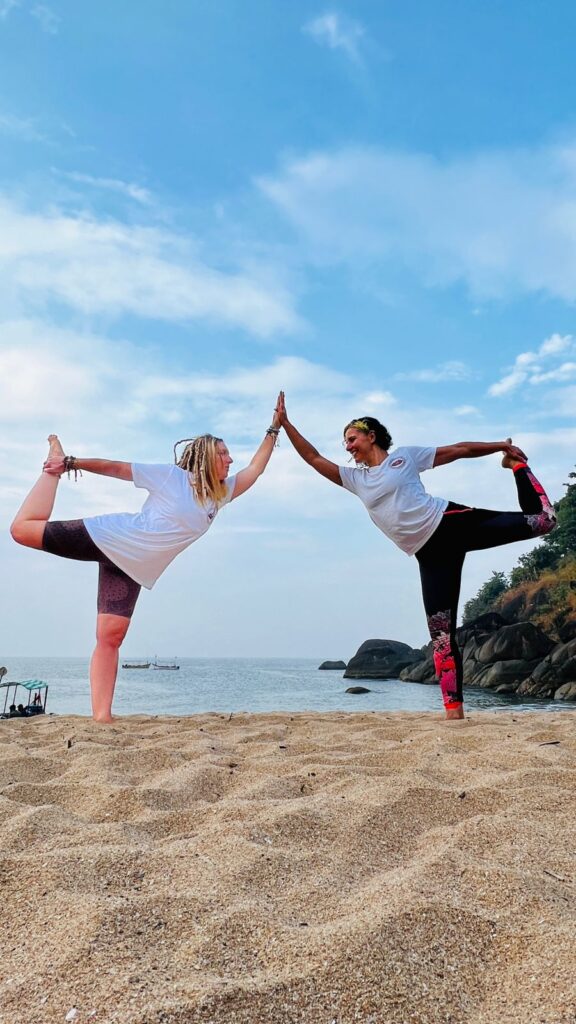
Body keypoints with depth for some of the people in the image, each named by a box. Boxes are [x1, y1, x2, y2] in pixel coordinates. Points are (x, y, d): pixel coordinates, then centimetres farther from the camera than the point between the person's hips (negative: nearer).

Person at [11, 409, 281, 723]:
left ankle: (102, 717, -8)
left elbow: (254, 470, 14)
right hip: (110, 537, -4)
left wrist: (274, 430, 11)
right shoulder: (172, 476, -8)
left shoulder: (220, 494, 8)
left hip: (133, 567, 4)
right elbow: (115, 468, -5)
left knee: (111, 636, -7)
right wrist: (69, 463, -5)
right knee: (24, 528, -7)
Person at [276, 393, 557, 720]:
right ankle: (455, 710, -3)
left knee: (542, 520, -5)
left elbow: (459, 450, 11)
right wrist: (285, 423, 8)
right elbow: (314, 458, 13)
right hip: (430, 554, 2)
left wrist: (502, 446, 7)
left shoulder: (405, 455, 7)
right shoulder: (354, 477, 16)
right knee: (442, 634, -6)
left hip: (450, 522, -2)